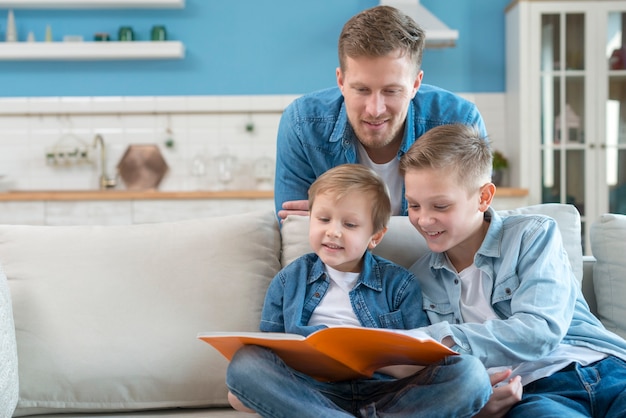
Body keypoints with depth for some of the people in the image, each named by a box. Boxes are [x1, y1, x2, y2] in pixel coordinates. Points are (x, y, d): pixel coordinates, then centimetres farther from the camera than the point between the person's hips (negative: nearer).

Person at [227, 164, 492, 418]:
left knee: (471, 374, -23)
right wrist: (254, 391, -10)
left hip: (385, 393, -1)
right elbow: (267, 349, 13)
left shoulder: (399, 283, 10)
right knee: (244, 362, -27)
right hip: (314, 393, 1)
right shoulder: (289, 281, 14)